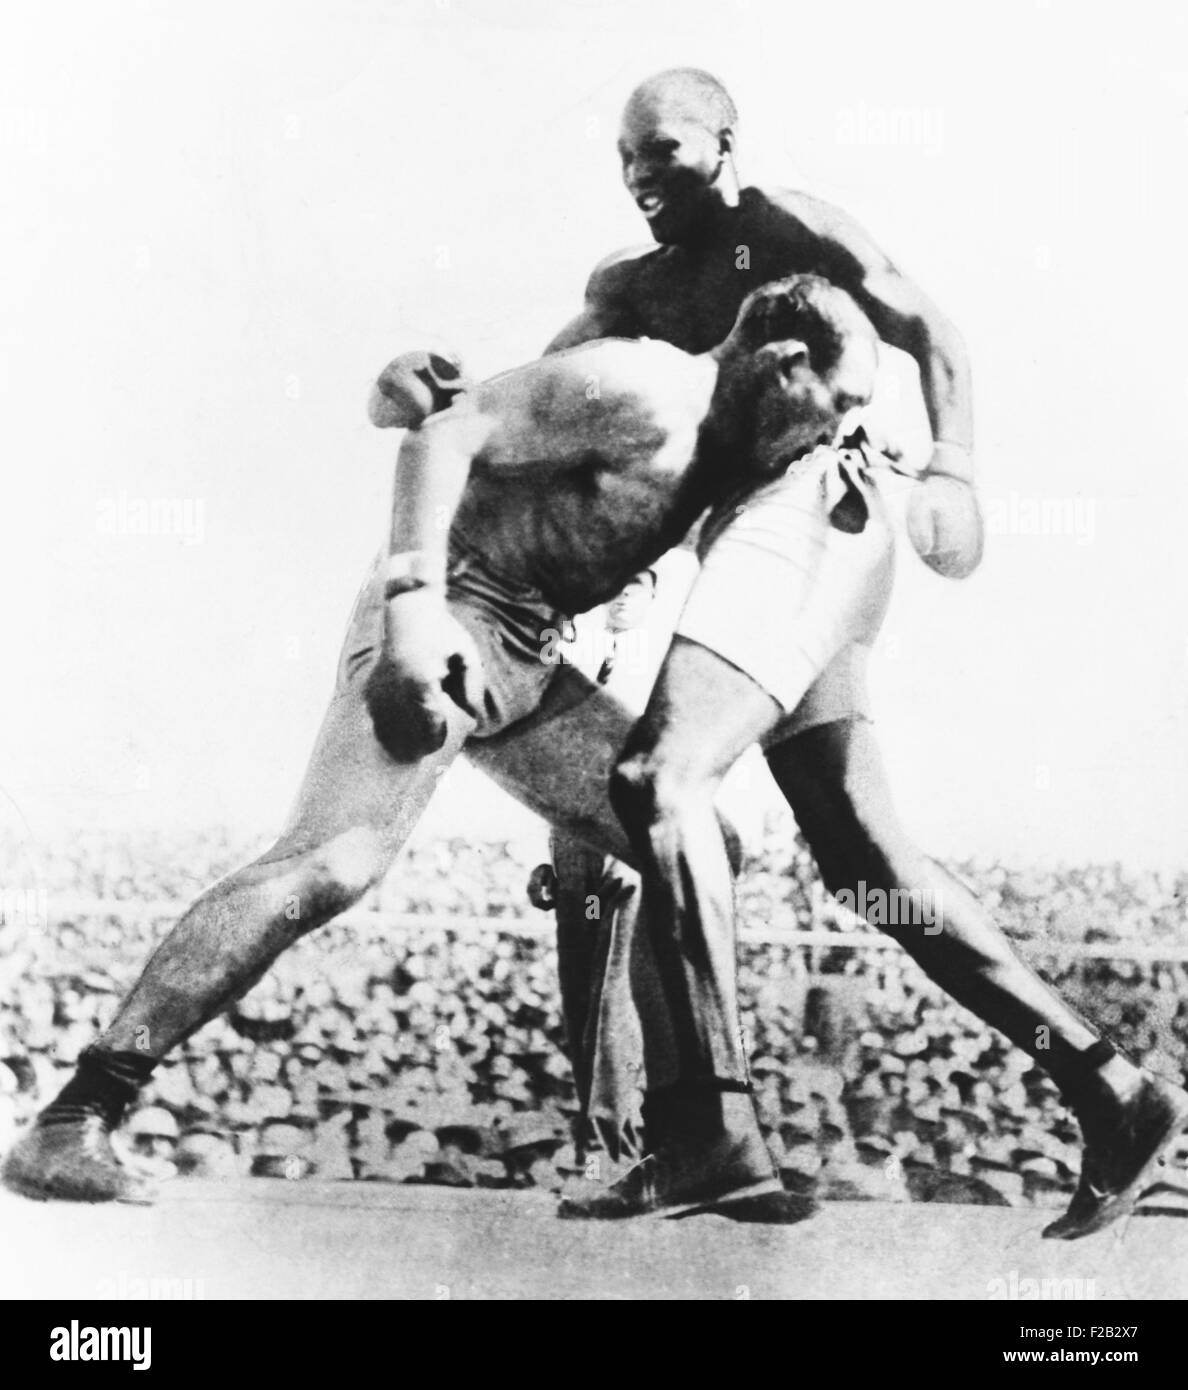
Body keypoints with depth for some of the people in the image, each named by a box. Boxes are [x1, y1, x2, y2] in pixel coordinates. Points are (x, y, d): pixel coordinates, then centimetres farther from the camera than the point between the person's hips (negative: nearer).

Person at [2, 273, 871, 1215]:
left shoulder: (724, 436, 12)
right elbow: (443, 433, -22)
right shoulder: (640, 392, -16)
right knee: (334, 865, -25)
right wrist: (416, 599, -31)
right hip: (440, 629, -10)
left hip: (525, 660, 10)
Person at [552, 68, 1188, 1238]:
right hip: (766, 538, 8)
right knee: (867, 861, 5)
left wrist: (953, 472, -16)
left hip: (812, 512, -8)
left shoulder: (783, 226, 6)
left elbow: (928, 332, 0)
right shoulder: (634, 285, 24)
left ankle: (710, 1121, -23)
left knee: (655, 775, -23)